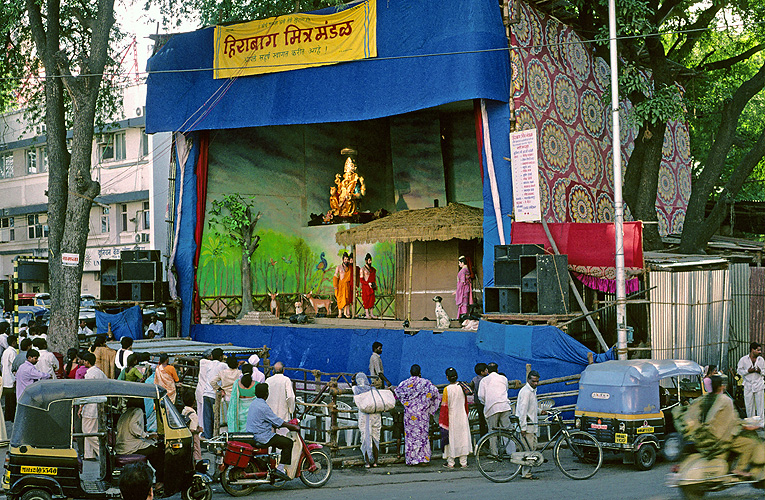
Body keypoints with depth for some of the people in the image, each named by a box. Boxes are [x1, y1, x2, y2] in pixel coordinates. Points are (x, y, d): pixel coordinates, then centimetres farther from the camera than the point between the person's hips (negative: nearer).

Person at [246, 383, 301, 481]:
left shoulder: (254, 403, 12)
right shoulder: (263, 407, -19)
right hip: (262, 437, -10)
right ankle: (279, 469, -10)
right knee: (288, 443, -8)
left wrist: (287, 424, 23)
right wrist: (293, 427, -7)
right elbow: (277, 422, -17)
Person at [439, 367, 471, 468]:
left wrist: (443, 420, 0)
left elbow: (444, 406, -8)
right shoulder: (462, 387, -2)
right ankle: (463, 462, 10)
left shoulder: (447, 389, -12)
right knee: (463, 437, 8)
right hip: (462, 416, 3)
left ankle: (450, 463, 7)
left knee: (451, 438, 4)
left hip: (451, 417, -3)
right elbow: (465, 403, 9)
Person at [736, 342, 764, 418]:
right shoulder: (743, 359, -2)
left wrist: (760, 371, -11)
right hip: (748, 386, -1)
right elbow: (739, 370, 0)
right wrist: (748, 371, -15)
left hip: (759, 385, 1)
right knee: (749, 405, 4)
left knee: (760, 404, 0)